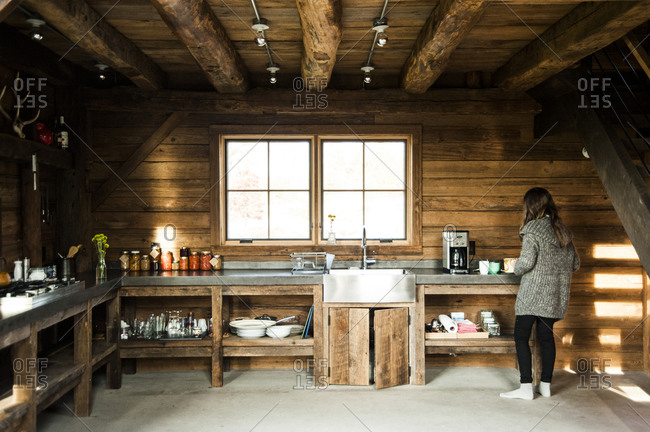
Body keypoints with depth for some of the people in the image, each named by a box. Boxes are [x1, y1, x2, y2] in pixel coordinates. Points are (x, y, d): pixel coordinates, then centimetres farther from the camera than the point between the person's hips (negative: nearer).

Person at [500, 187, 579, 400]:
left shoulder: (533, 230, -12)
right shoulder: (563, 229, 9)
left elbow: (526, 262, -20)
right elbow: (575, 263, 11)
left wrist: (517, 268, 1)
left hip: (534, 293, -7)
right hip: (556, 295, 7)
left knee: (521, 337, 0)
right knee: (546, 337, 13)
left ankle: (526, 387, -1)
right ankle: (545, 385, 18)